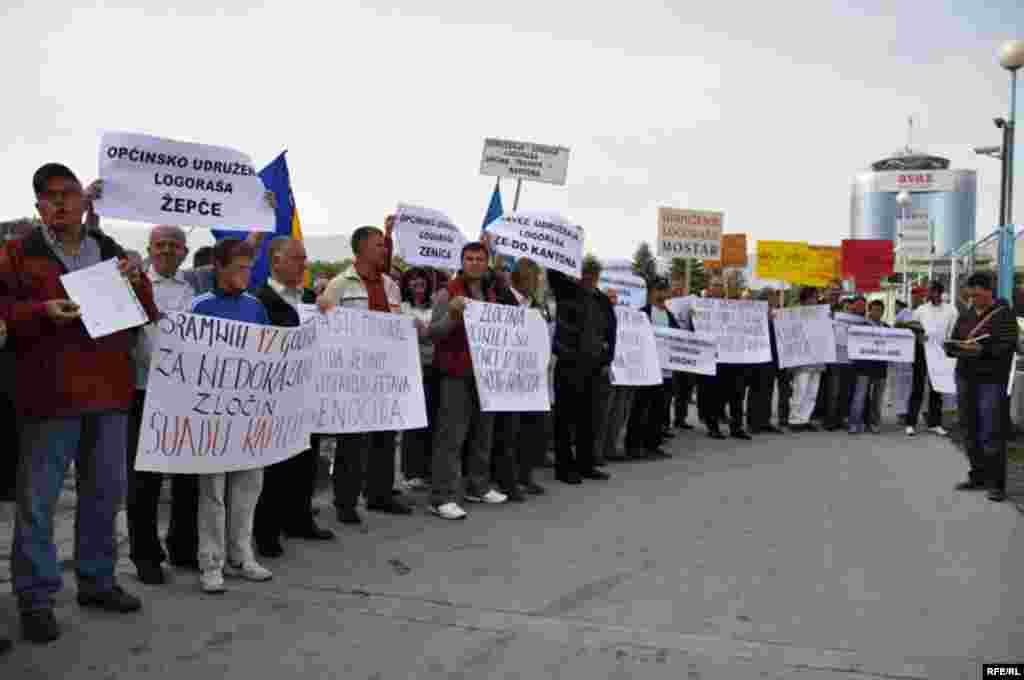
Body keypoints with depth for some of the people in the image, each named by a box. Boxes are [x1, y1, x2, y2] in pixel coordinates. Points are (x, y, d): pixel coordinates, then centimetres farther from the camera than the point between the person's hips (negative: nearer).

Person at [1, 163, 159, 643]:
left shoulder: (112, 253, 14)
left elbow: (146, 317, 13)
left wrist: (136, 283, -5)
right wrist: (43, 312, -21)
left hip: (109, 390, 5)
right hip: (49, 393, -4)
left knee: (106, 491, 13)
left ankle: (97, 580, 28)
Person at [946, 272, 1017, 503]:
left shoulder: (1004, 315, -3)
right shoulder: (965, 315, 14)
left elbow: (1008, 347, -11)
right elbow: (952, 343, 18)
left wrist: (982, 350, -23)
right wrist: (953, 347, -5)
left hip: (992, 380, -6)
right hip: (965, 378, 6)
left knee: (992, 434, -6)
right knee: (969, 431, 9)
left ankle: (996, 484, 1)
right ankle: (978, 476, 21)